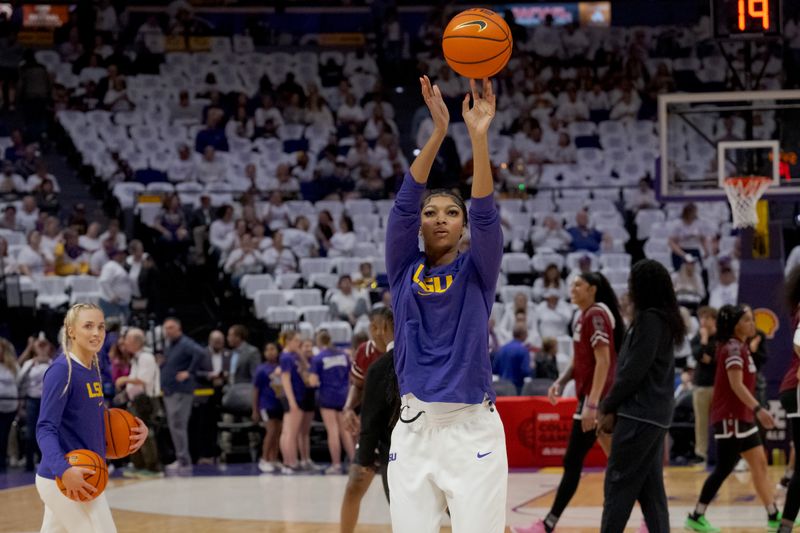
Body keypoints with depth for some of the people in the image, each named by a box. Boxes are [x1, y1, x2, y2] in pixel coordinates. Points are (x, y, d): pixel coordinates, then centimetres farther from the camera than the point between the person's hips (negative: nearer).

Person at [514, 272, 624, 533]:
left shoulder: (597, 315, -13)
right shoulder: (583, 317, 16)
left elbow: (603, 361, -20)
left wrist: (591, 403, -25)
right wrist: (561, 381, 8)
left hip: (597, 397, -10)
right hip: (591, 396, 10)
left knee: (572, 463, -7)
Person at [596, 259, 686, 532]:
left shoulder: (649, 319, -14)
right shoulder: (665, 320, 15)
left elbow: (634, 371, -17)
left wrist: (609, 407, -7)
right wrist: (614, 408, 14)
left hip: (639, 415, -9)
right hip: (656, 416, 9)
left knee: (618, 484, -6)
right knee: (650, 488, 9)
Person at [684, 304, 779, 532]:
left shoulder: (741, 347, 14)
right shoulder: (733, 349, -15)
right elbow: (736, 384, -24)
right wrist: (758, 409, -30)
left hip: (742, 416, 10)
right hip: (730, 417, -10)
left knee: (760, 466, 9)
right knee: (724, 468, -8)